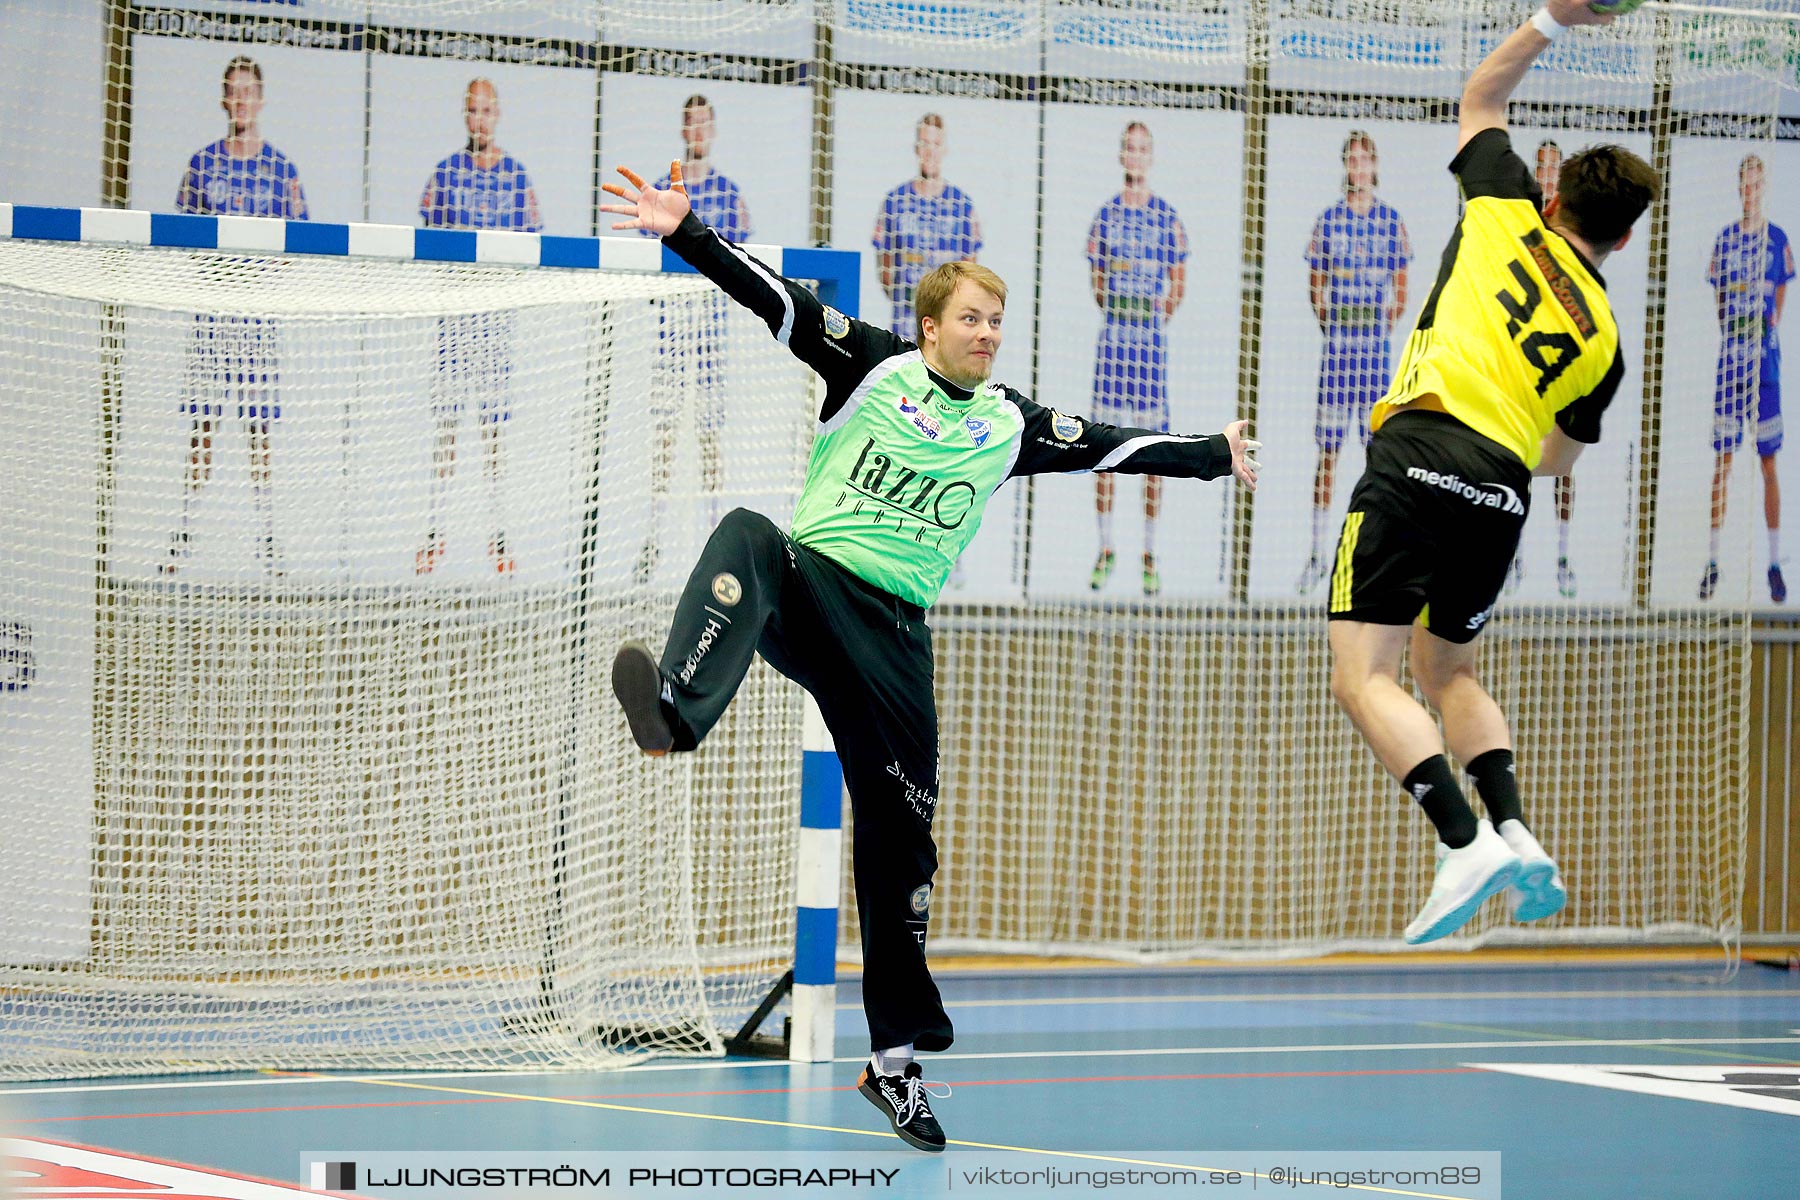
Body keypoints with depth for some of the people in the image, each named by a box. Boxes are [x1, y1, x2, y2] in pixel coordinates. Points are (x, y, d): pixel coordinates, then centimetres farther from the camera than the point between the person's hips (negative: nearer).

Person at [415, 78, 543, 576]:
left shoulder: (518, 176, 8)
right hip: (453, 306, -1)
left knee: (495, 421, 3)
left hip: (499, 309, 1)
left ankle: (496, 531, 8)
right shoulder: (445, 172, 6)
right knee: (445, 418, -2)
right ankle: (435, 530, 1)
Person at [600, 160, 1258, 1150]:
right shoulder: (875, 367, 2)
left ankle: (894, 1059, 13)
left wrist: (1213, 456, 20)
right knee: (746, 536, -39)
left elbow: (1110, 446, 20)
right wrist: (685, 234, -17)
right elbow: (776, 302, -6)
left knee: (899, 833, 3)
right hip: (803, 585, -4)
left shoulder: (1010, 426, 14)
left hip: (890, 632, 4)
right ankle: (675, 706, -67)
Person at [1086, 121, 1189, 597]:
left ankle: (1149, 556, 3)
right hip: (1112, 334, 1)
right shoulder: (1106, 214, 7)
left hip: (1152, 335, -1)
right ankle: (1105, 550, 7)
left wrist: (1162, 313, -4)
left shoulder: (1169, 217, 4)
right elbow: (1096, 280, 10)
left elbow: (1179, 283, 7)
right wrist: (1114, 311, 1)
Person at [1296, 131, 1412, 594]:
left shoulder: (1392, 222, 5)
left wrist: (1386, 329, 0)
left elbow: (1400, 290, 10)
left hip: (1376, 343, 0)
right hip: (1336, 342, 0)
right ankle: (1318, 552, 3)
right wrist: (1328, 326, 0)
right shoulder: (1327, 221, 6)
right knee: (1327, 448, -1)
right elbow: (1315, 287, 10)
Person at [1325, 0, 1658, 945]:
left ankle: (1465, 846, -24)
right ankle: (1516, 836, 6)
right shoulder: (1602, 336, 17)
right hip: (1503, 495, 5)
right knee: (1448, 670, 25)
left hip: (1419, 455, -4)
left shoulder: (1509, 218, 12)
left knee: (1365, 680, -7)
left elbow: (1480, 95, 27)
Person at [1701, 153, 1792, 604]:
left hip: (1765, 357, -2)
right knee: (1722, 458, 0)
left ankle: (1774, 562, 6)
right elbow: (1718, 295, 14)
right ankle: (1713, 559, 3)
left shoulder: (1778, 240, 3)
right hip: (1730, 352, 2)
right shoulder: (1724, 240, 8)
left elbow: (1781, 294, 10)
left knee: (1769, 462, 1)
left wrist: (1772, 321, -4)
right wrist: (1728, 320, 0)